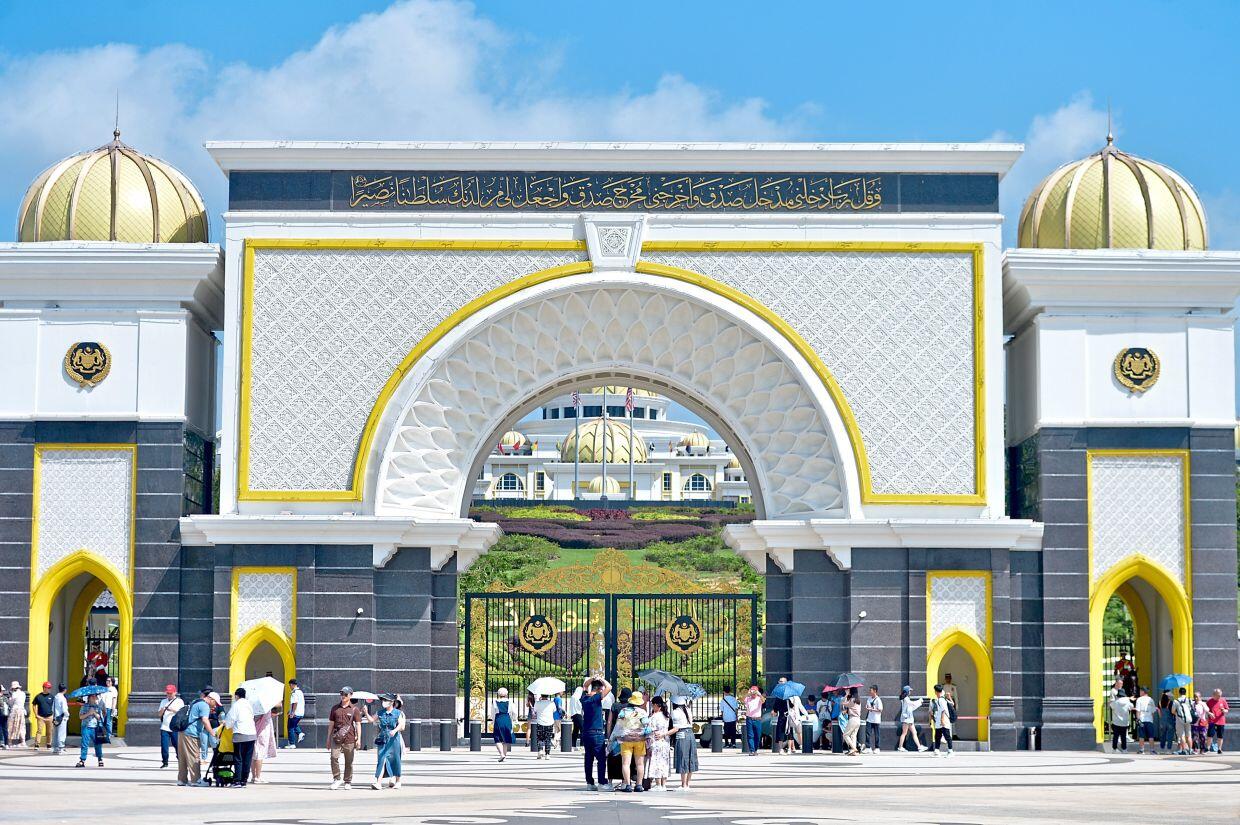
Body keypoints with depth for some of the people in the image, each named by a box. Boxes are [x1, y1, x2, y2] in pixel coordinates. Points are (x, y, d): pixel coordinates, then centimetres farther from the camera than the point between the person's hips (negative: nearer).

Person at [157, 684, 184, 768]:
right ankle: (164, 762, 5)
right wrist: (162, 710, -9)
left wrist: (172, 710, -21)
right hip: (164, 727, 3)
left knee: (177, 745, -4)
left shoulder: (179, 701, 4)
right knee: (164, 745, -3)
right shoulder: (163, 701, 17)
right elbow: (159, 714, 13)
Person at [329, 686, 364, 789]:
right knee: (334, 757, -14)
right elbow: (331, 724, 16)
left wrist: (358, 739, -7)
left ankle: (348, 782, 16)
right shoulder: (335, 708, 12)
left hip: (349, 739, -2)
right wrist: (328, 739, 14)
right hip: (336, 738, 2)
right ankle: (336, 779, -2)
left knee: (349, 761, 4)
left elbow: (358, 725, 1)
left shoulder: (354, 709, 4)